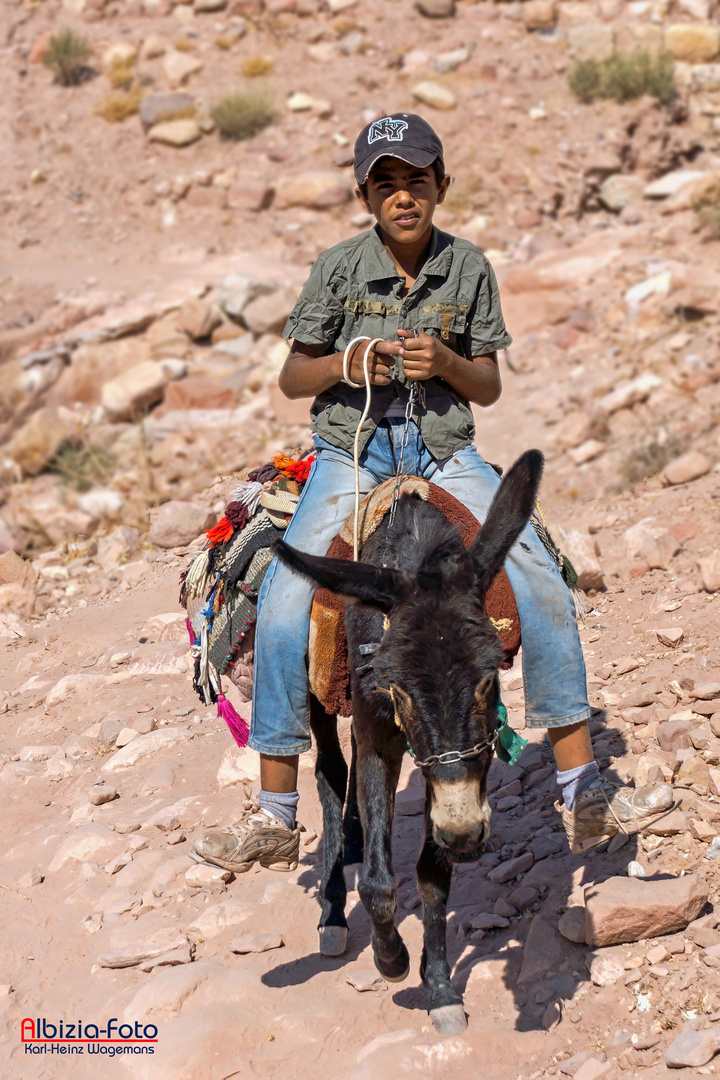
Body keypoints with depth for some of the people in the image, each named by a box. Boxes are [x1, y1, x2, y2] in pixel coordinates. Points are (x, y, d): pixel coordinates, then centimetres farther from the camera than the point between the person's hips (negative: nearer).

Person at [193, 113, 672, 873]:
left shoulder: (468, 267, 3)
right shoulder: (340, 268, -2)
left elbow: (488, 386, 7)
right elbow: (292, 378, 4)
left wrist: (444, 362, -14)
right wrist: (346, 364, -16)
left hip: (445, 456, 2)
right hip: (351, 456, -1)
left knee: (543, 588, -15)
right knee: (284, 606, -21)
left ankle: (584, 799, -4)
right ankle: (275, 820, -10)